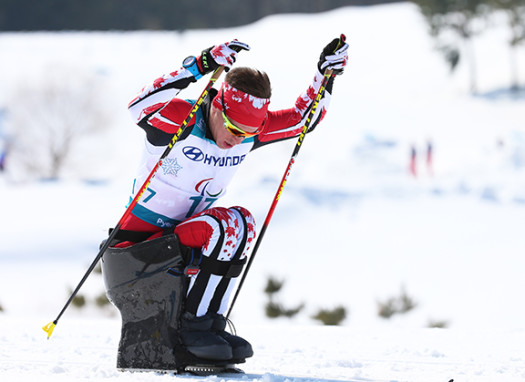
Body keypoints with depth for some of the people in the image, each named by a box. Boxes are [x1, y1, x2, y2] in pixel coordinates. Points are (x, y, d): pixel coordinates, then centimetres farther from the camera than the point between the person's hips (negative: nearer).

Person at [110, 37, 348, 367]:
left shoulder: (249, 130, -3)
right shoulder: (181, 119, -23)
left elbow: (302, 118, 8)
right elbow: (140, 106, -44)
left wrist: (327, 73, -9)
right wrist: (198, 68, -51)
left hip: (185, 235, 7)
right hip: (138, 238, -7)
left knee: (242, 223, -17)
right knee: (227, 225, -26)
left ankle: (212, 323, -16)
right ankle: (194, 325, -22)